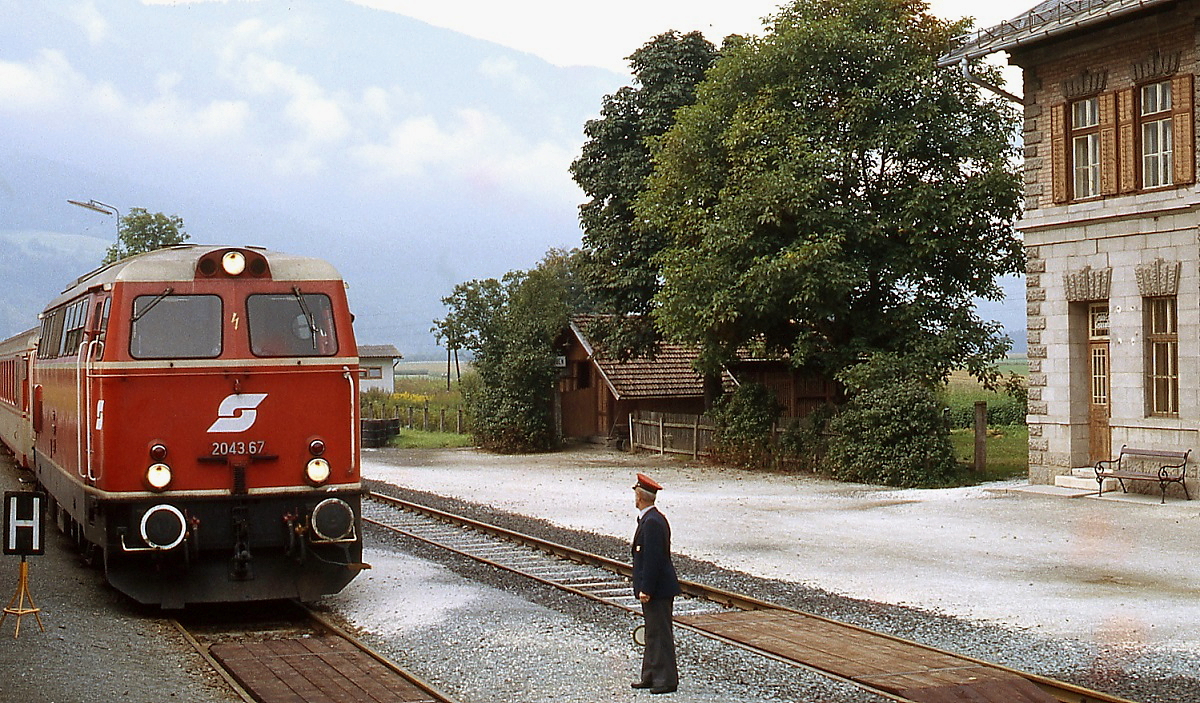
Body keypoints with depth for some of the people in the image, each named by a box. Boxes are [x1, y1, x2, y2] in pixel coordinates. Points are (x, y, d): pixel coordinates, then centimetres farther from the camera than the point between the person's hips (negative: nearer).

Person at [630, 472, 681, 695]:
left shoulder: (652, 522, -21)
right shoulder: (649, 519, 12)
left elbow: (653, 559, -24)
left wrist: (646, 589, -22)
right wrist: (644, 587, 20)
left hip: (658, 590, -11)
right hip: (654, 589, 11)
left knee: (661, 634, -3)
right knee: (653, 633, 17)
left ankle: (666, 680, 4)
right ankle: (651, 676, 25)